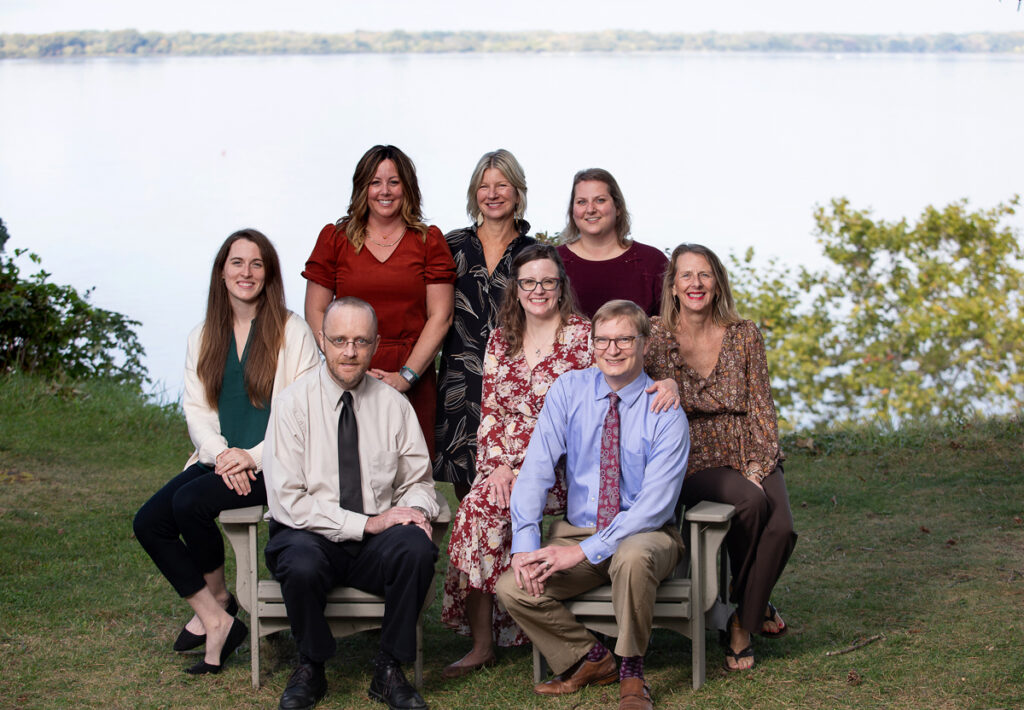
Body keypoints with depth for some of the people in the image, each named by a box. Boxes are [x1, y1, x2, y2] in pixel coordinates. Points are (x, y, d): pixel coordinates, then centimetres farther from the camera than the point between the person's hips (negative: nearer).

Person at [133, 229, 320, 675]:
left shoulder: (292, 331, -2)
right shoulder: (202, 337, 15)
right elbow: (196, 409, 10)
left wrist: (253, 457, -17)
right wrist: (222, 455, -10)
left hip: (273, 464, -6)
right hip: (220, 460, 6)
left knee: (191, 502, -28)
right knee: (149, 522, -14)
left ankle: (217, 595, 0)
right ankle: (215, 620, -8)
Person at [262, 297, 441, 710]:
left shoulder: (394, 405, 6)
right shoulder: (294, 404, -4)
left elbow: (419, 482, 12)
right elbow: (288, 501, -11)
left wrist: (416, 510, -13)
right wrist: (365, 524, -17)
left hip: (375, 545, 2)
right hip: (309, 536, -2)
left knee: (417, 549, -30)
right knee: (302, 565, -37)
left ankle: (389, 672, -10)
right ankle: (310, 669, -7)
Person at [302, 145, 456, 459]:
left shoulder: (429, 241, 8)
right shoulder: (334, 238, 10)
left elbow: (440, 317, 3)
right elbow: (315, 312, 7)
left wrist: (406, 375, -7)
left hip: (412, 383, 0)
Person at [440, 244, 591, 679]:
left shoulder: (583, 336, 1)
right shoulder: (500, 341, 16)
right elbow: (489, 412, 13)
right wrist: (498, 464, -6)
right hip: (504, 463, 4)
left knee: (485, 508, -30)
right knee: (477, 506, -27)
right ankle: (481, 643, -21)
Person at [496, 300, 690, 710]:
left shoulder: (665, 413, -11)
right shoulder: (568, 391, -1)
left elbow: (656, 504, -18)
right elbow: (536, 469, -6)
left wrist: (587, 550, -26)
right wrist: (525, 544, -20)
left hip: (645, 534, -3)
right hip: (578, 529, 3)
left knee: (632, 557, -39)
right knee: (513, 588, -20)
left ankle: (631, 671, -14)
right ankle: (590, 660, 4)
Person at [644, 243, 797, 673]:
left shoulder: (744, 335, 5)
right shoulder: (655, 338, -1)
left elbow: (761, 407, 6)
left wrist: (758, 465, -9)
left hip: (747, 456, 3)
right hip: (691, 461, -2)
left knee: (781, 527, -25)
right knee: (751, 501, -32)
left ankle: (742, 621, -2)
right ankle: (755, 605, -6)